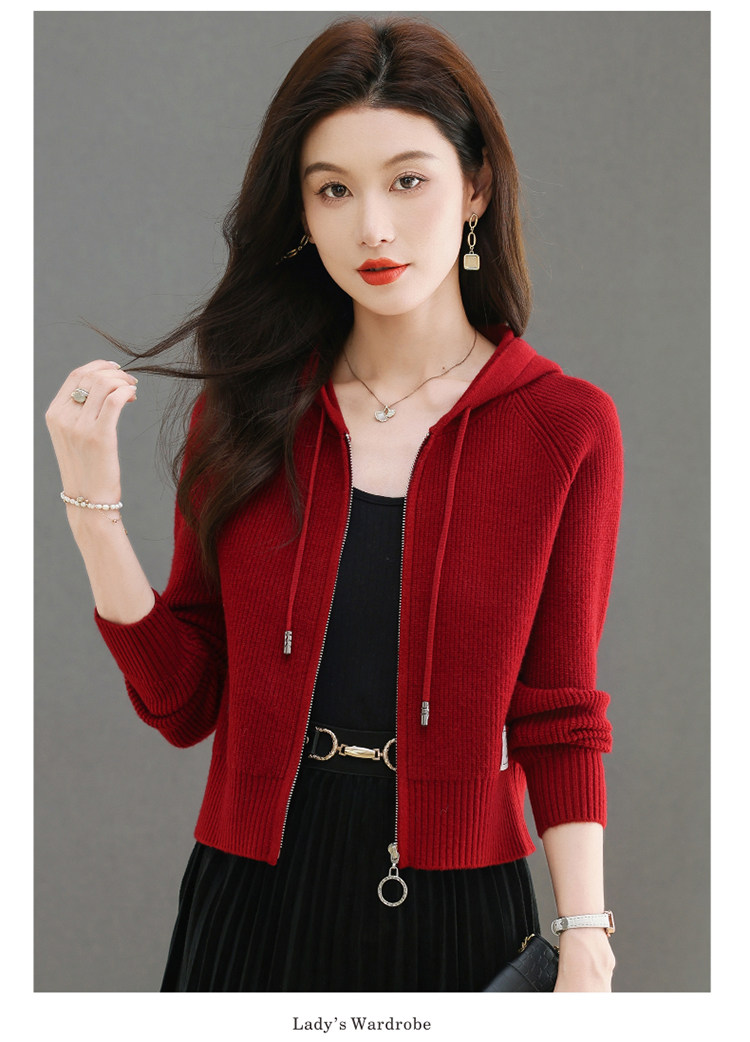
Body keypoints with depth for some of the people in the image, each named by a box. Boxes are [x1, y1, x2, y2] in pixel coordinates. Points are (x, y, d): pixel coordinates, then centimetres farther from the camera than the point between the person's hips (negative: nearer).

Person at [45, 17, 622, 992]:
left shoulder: (566, 428, -5)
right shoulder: (244, 410, 1)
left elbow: (558, 720, -2)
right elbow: (184, 702, 0)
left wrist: (585, 940, -11)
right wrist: (93, 503, -10)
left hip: (456, 909, -1)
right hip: (252, 899, 2)